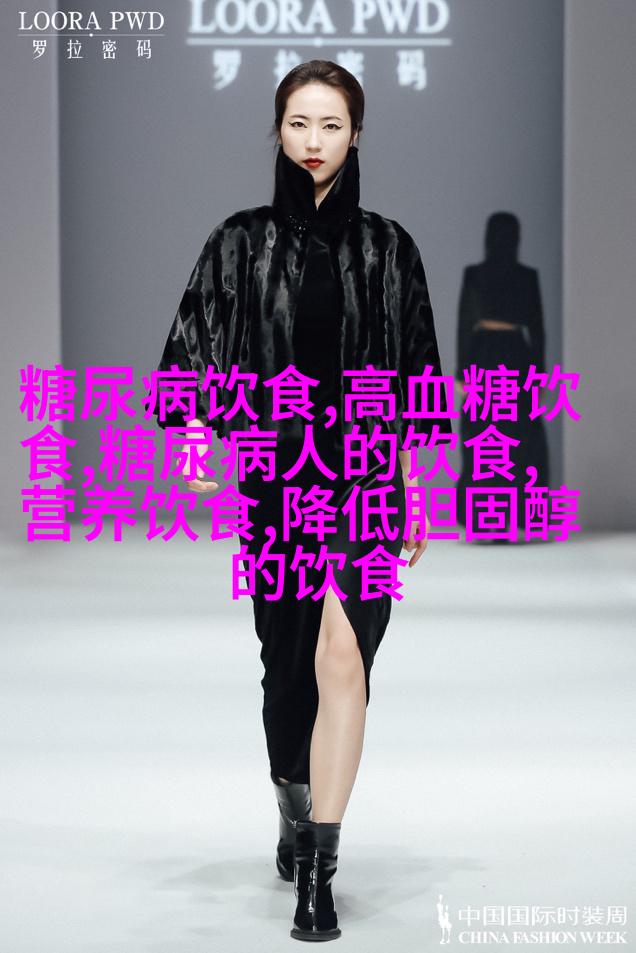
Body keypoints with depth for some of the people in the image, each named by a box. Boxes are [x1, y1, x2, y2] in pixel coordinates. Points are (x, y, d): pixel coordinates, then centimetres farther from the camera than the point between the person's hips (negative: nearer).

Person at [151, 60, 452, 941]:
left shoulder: (388, 248, 5)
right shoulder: (240, 243, 4)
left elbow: (412, 381, 9)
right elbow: (196, 345, -3)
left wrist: (416, 493, 8)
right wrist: (193, 431, -21)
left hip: (365, 473, -1)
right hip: (275, 475, 1)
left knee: (342, 656, -17)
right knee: (288, 662, 11)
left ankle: (319, 868, -16)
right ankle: (294, 815, 37)